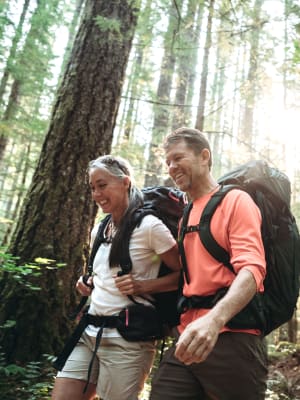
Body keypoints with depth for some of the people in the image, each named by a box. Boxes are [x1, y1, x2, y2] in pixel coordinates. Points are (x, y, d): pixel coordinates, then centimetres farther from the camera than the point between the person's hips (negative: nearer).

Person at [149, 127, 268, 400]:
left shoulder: (235, 201, -3)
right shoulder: (185, 215, 18)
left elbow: (252, 270, -17)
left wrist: (215, 319, -33)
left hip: (230, 339, -6)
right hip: (188, 341, 6)